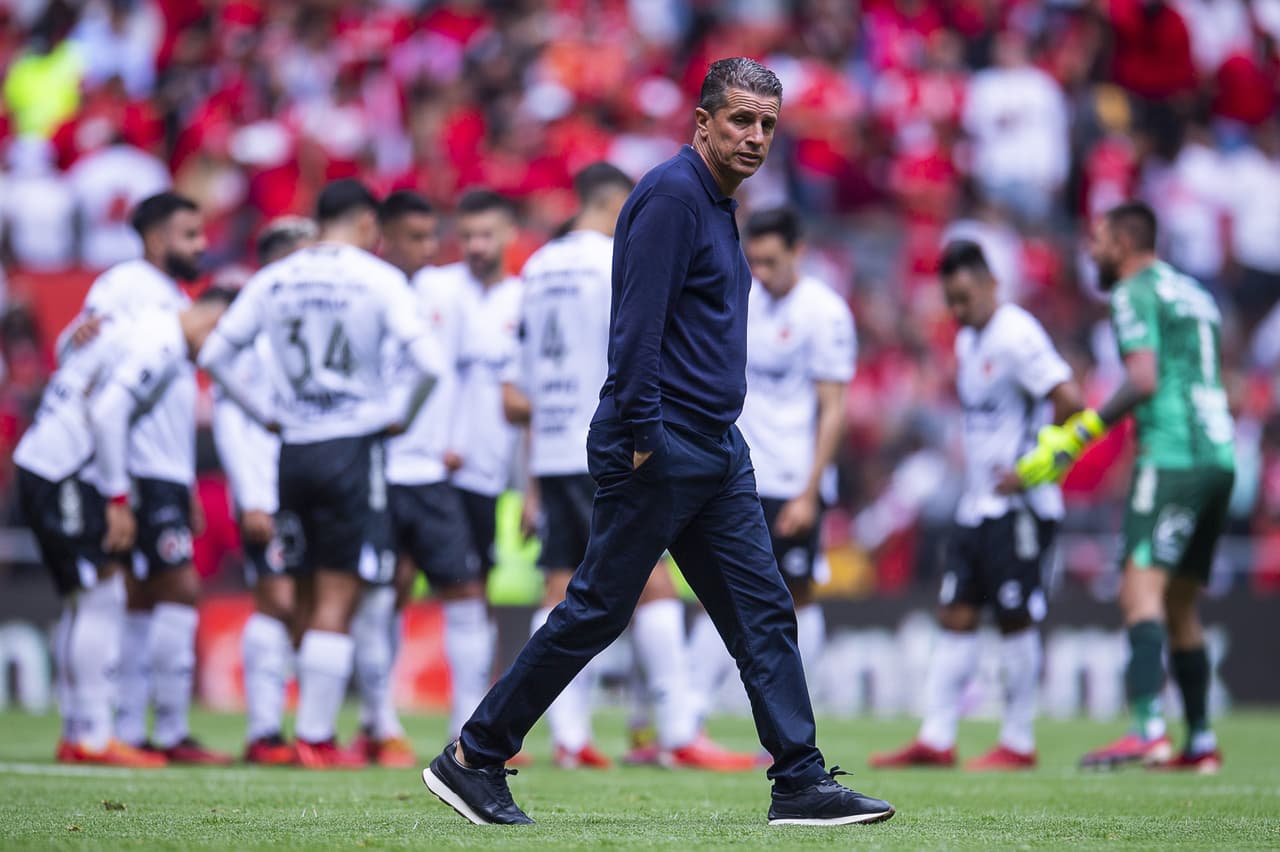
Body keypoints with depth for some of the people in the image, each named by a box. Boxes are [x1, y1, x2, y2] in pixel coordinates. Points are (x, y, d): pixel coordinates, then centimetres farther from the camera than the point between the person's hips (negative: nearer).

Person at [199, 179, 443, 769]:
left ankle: (313, 729, 14)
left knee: (310, 600, 13)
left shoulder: (272, 281, 8)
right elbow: (428, 363, -15)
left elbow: (213, 355, 8)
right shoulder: (378, 279, -5)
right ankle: (315, 737, -5)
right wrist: (403, 419, 1)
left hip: (294, 449, 4)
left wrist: (263, 416, 14)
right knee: (337, 601, -3)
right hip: (353, 448, -4)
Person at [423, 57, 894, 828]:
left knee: (764, 611, 4)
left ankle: (802, 784, 3)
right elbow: (637, 323, -20)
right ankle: (473, 759, 5)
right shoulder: (672, 195, -13)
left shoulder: (717, 204, 17)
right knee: (597, 612, -4)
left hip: (717, 448, 10)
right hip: (661, 450, -10)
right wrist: (644, 437, -23)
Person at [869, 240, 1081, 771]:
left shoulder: (1017, 337, -14)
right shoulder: (967, 340, 15)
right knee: (955, 616, 5)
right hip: (977, 505, 9)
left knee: (1016, 619, -3)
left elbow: (1069, 402, -22)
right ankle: (936, 739, 6)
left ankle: (1018, 743, 4)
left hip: (1018, 507, -9)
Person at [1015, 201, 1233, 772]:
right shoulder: (1195, 294, 24)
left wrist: (1077, 436, -14)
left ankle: (1148, 731, -31)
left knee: (1141, 590, -17)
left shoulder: (1135, 292, -3)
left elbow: (1144, 381, -15)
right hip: (1219, 455, 9)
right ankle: (1201, 743, 15)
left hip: (1172, 458, -9)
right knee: (1180, 605, 15)